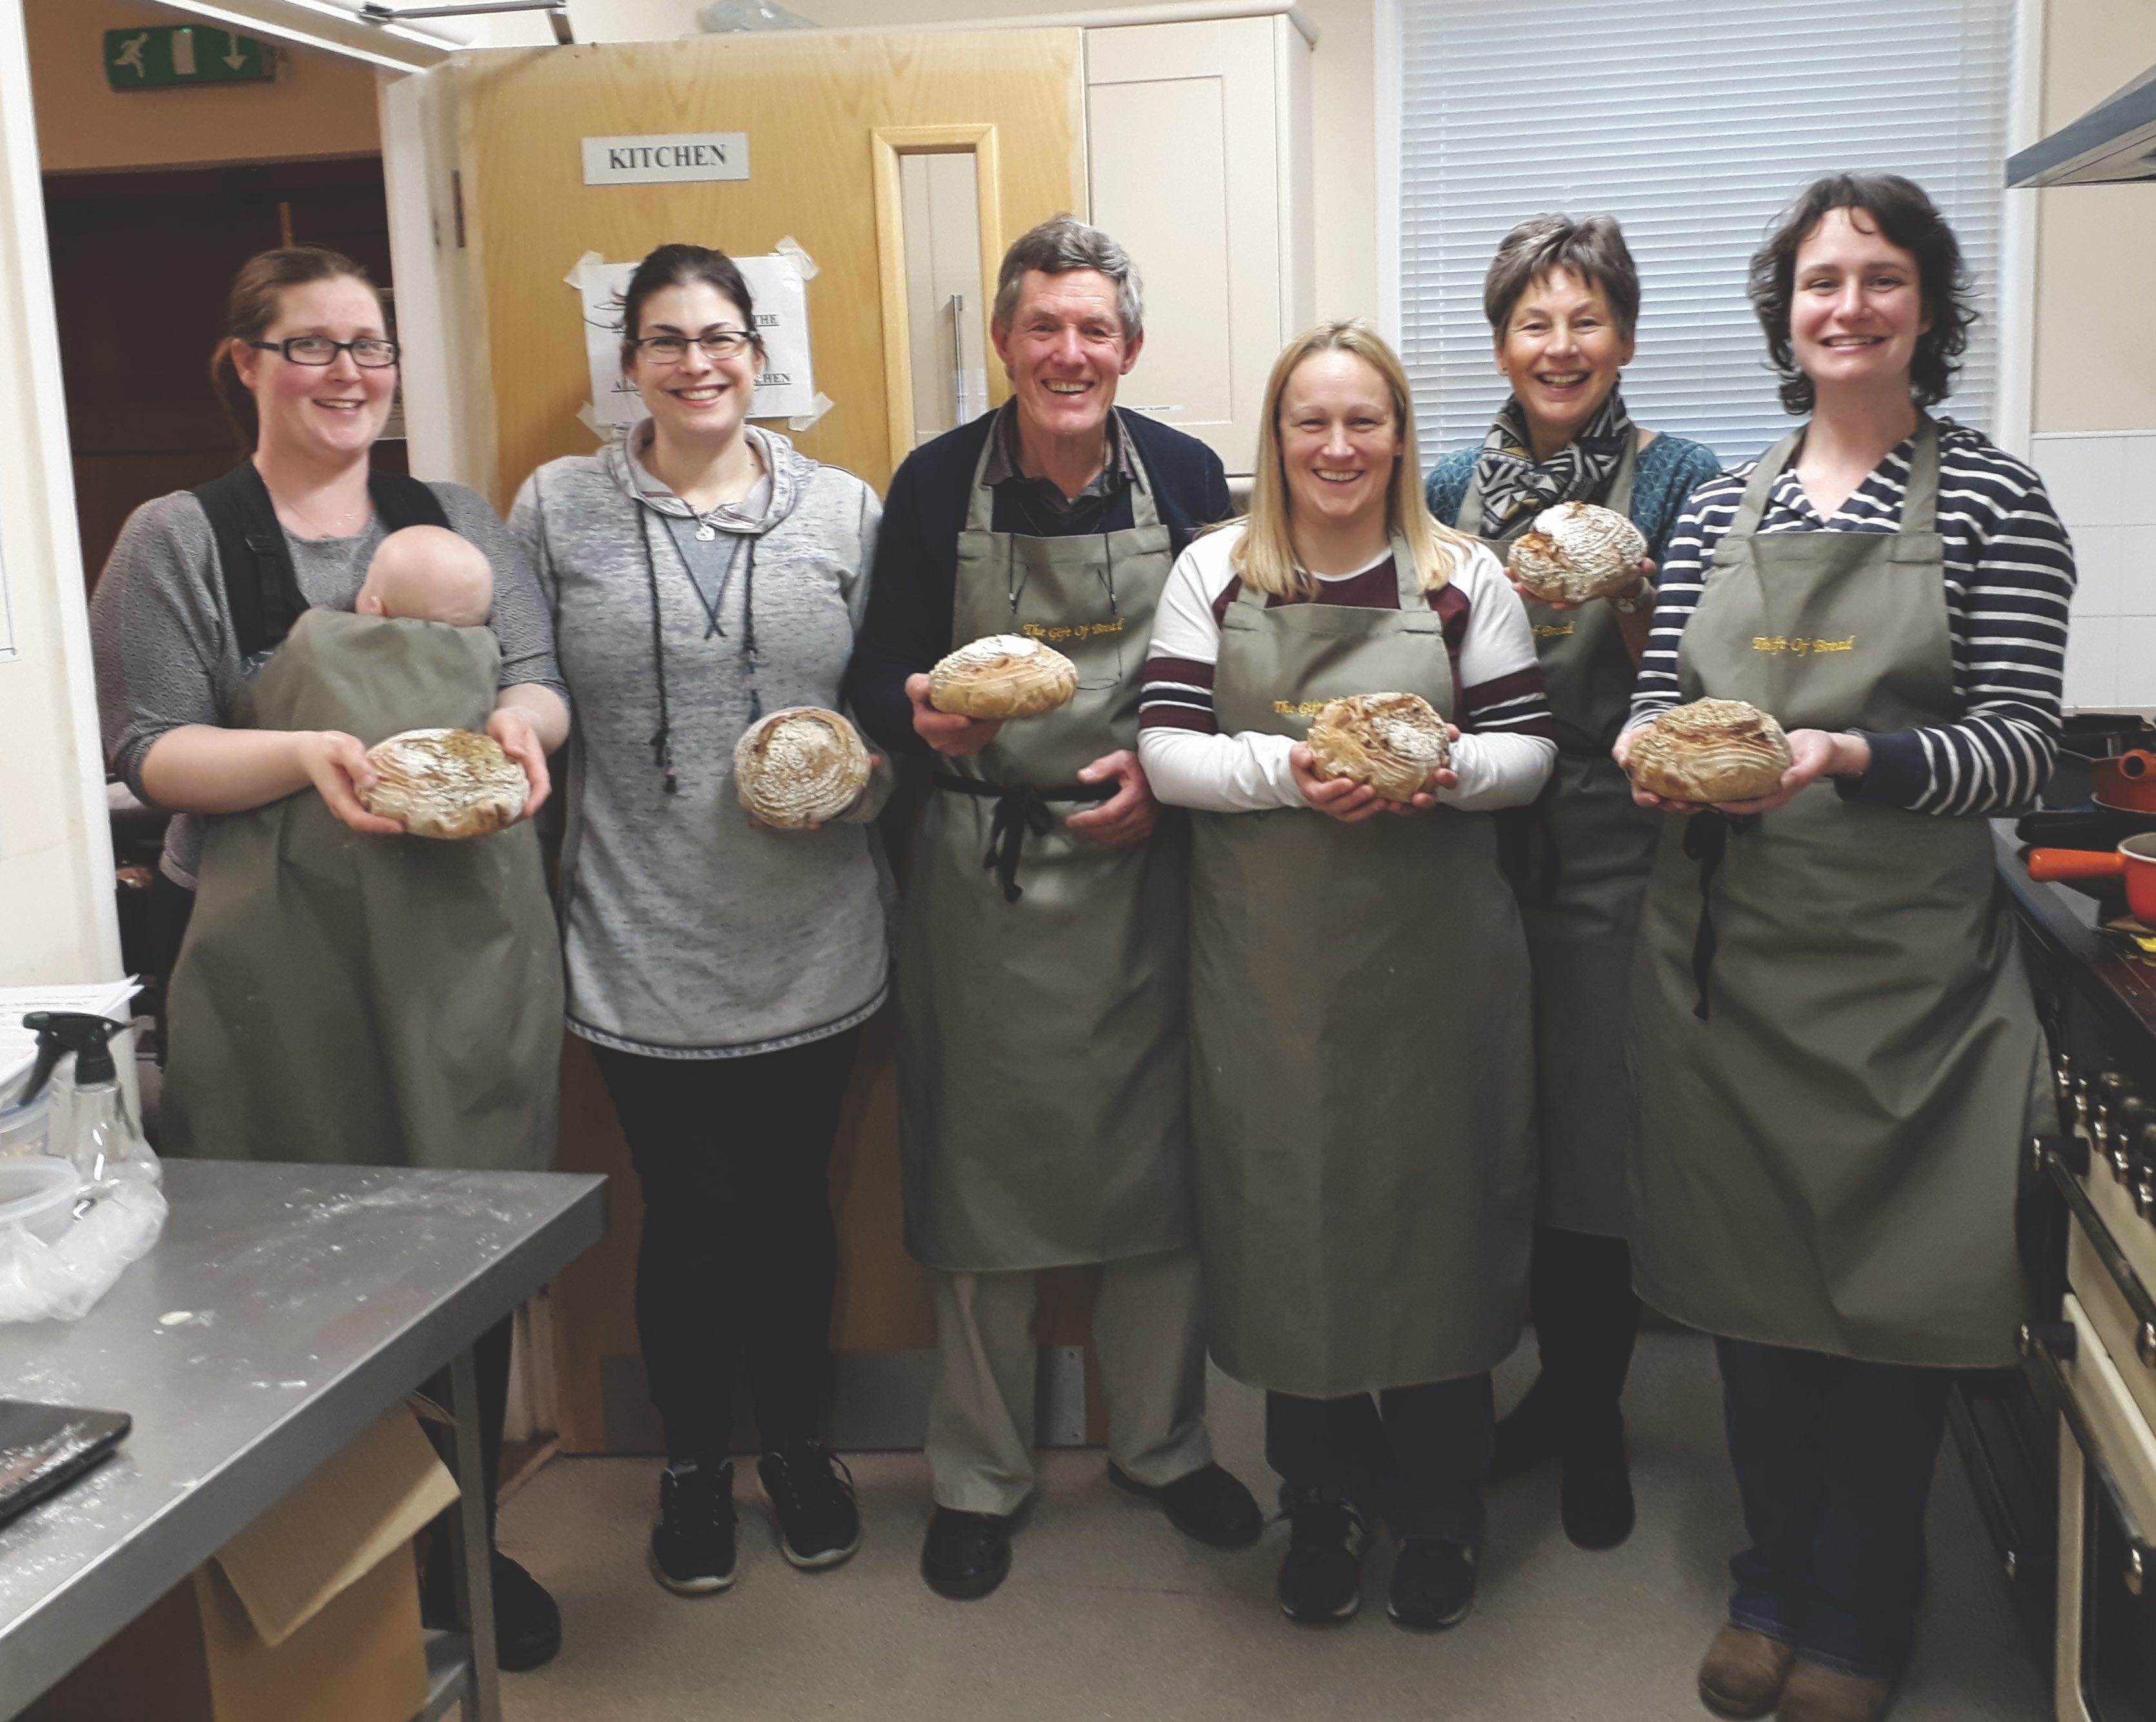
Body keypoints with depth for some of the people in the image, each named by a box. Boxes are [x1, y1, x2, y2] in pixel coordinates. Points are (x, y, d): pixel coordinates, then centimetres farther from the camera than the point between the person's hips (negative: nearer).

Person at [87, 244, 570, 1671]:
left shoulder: (459, 522, 13)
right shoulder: (181, 540, 1)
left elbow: (540, 681, 12)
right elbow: (149, 751, -4)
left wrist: (524, 718, -12)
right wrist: (305, 755, -21)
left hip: (474, 946, 4)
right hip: (293, 964, -3)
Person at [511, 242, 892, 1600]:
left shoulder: (846, 510, 4)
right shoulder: (558, 509, 0)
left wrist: (856, 774, -11)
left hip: (812, 940, 2)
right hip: (646, 947, -1)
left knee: (794, 1200, 14)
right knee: (693, 1213, 7)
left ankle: (799, 1441, 36)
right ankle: (696, 1460, 31)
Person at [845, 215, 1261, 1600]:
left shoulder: (1186, 477, 1)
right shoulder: (937, 483, -2)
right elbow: (879, 675, -1)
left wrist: (1163, 771, -12)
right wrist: (925, 713, -23)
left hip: (1142, 860, 1)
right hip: (981, 867, -1)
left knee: (1159, 1159, 9)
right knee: (979, 1166, 6)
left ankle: (1161, 1442, 31)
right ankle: (981, 1474, 24)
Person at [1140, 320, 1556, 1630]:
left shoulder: (1464, 577, 4)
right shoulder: (1214, 576, 4)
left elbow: (1529, 749, 2)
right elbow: (1167, 749, -3)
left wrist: (1443, 768, -19)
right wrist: (1288, 772, -19)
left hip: (1432, 955, 0)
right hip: (1269, 958, 1)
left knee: (1434, 1206, 6)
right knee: (1293, 1216, 7)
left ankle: (1438, 1511, 26)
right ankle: (1324, 1504, 28)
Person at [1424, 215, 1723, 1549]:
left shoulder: (1681, 483, -2)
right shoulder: (1455, 487, 8)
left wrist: (1630, 606, -21)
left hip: (1619, 857, -3)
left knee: (1606, 1140, 2)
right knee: (1513, 1130, 11)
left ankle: (1594, 1419, 21)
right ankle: (1561, 1388, 30)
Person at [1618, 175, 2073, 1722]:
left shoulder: (1994, 502, -3)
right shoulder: (1722, 508, 9)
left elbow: (2019, 751, -9)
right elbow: (1658, 703, 11)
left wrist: (1852, 757, -26)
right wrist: (1651, 744, -12)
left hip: (1902, 964, -3)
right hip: (1724, 951, 4)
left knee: (1888, 1291, 5)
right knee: (1750, 1271, 12)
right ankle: (1773, 1583, 32)